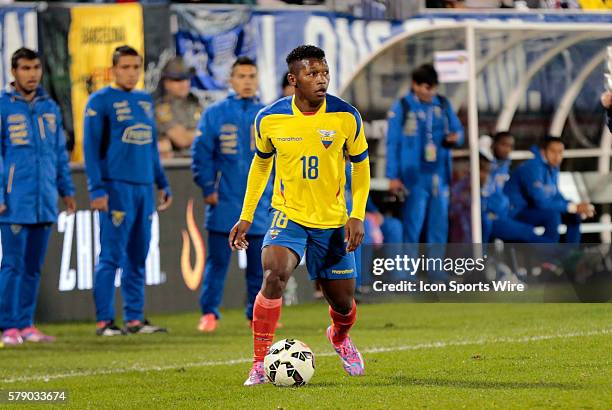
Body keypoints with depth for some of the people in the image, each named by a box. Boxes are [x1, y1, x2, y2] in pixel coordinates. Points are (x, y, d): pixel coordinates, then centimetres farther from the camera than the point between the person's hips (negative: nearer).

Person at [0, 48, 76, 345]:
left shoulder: (50, 108, 13)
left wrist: (67, 190, 16)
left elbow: (60, 152, 19)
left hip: (45, 201, 5)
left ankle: (26, 325, 12)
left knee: (34, 266, 8)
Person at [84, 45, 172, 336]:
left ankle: (134, 319, 12)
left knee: (137, 258, 7)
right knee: (112, 255, -8)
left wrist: (163, 184, 19)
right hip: (116, 187, -7)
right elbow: (91, 148, -6)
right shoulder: (100, 102, -3)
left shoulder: (145, 101, 17)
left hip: (144, 187, 7)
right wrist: (97, 189, -13)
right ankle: (104, 321, -7)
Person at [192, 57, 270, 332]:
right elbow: (201, 154, 0)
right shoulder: (215, 114, 1)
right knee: (217, 260, -3)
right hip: (224, 204, -2)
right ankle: (209, 313, 1)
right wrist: (208, 188, -8)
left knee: (259, 263, 6)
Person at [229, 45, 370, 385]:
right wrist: (246, 217, 9)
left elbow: (361, 165, 4)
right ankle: (260, 364, -19)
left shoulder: (346, 116, -10)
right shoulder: (270, 119, -8)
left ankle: (340, 337, 46)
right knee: (275, 275, -28)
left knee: (343, 302, 8)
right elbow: (261, 163, 10)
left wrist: (358, 216, -7)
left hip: (333, 222, 1)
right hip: (288, 214, -1)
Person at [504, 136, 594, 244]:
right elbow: (541, 202, -30)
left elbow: (555, 196, 10)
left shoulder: (552, 167, 4)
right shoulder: (533, 167, -24)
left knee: (573, 215, 3)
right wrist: (574, 207, -25)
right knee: (552, 215, -31)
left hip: (532, 209, 10)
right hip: (515, 213, -10)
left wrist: (579, 208, -9)